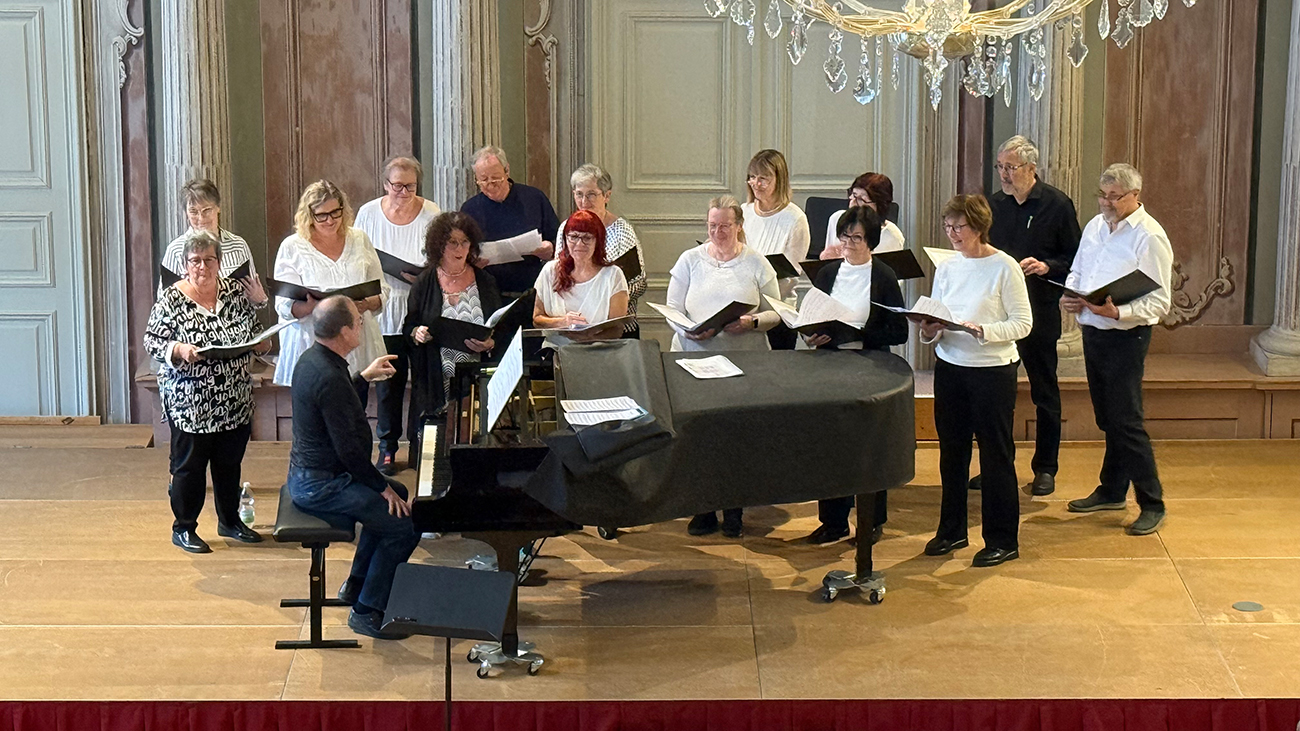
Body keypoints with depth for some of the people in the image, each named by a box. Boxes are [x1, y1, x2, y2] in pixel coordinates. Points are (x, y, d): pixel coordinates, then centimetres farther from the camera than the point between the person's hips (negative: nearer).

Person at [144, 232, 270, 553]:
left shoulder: (235, 292, 5)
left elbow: (253, 327, 16)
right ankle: (183, 528, 18)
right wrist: (179, 350, -25)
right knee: (189, 464, 4)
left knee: (230, 462, 16)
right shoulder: (171, 300, -8)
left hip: (235, 402, 5)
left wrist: (262, 341, -5)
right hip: (190, 403, -4)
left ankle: (230, 521, 31)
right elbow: (152, 341, -7)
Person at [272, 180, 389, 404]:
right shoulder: (292, 248, 3)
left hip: (358, 351, 3)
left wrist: (367, 304, -10)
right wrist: (312, 306, -24)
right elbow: (284, 306, -3)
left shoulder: (359, 240, 12)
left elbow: (382, 291, 13)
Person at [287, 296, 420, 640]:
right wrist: (383, 488, -15)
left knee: (397, 494, 25)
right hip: (321, 486, -11)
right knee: (404, 525, -15)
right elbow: (349, 448, -26)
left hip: (306, 472, 11)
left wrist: (364, 376, 34)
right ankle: (367, 611, -4)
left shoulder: (311, 359, 5)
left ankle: (356, 585, 30)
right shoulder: (330, 378, -27)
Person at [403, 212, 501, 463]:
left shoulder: (484, 281, 8)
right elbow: (408, 327, 11)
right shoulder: (425, 284, 6)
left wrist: (489, 344, -12)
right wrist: (416, 333, -12)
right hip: (436, 382, 0)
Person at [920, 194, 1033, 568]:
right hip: (950, 368, 6)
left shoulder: (1005, 268, -9)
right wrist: (930, 332, -10)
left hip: (993, 370, -6)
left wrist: (982, 331, -24)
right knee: (952, 452, 13)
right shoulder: (946, 268, 8)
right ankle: (951, 530, 26)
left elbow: (1023, 323, -11)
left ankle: (1002, 540, 10)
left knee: (996, 455, 2)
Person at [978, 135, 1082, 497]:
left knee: (1044, 392, 6)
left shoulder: (1057, 205, -5)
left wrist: (1046, 266, -20)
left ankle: (1045, 468, 15)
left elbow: (1075, 259, -4)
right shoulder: (994, 205, 9)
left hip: (1040, 311, -4)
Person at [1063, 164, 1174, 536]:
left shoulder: (1149, 237, -14)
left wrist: (1118, 312, -30)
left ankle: (1152, 503, 1)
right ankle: (1111, 492, 28)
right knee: (1107, 419, 17)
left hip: (1125, 336, -7)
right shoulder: (1095, 227, 10)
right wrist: (1069, 295, 1)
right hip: (1092, 332, 7)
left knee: (1126, 421, -7)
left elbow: (1158, 302, -17)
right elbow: (1077, 271, 22)